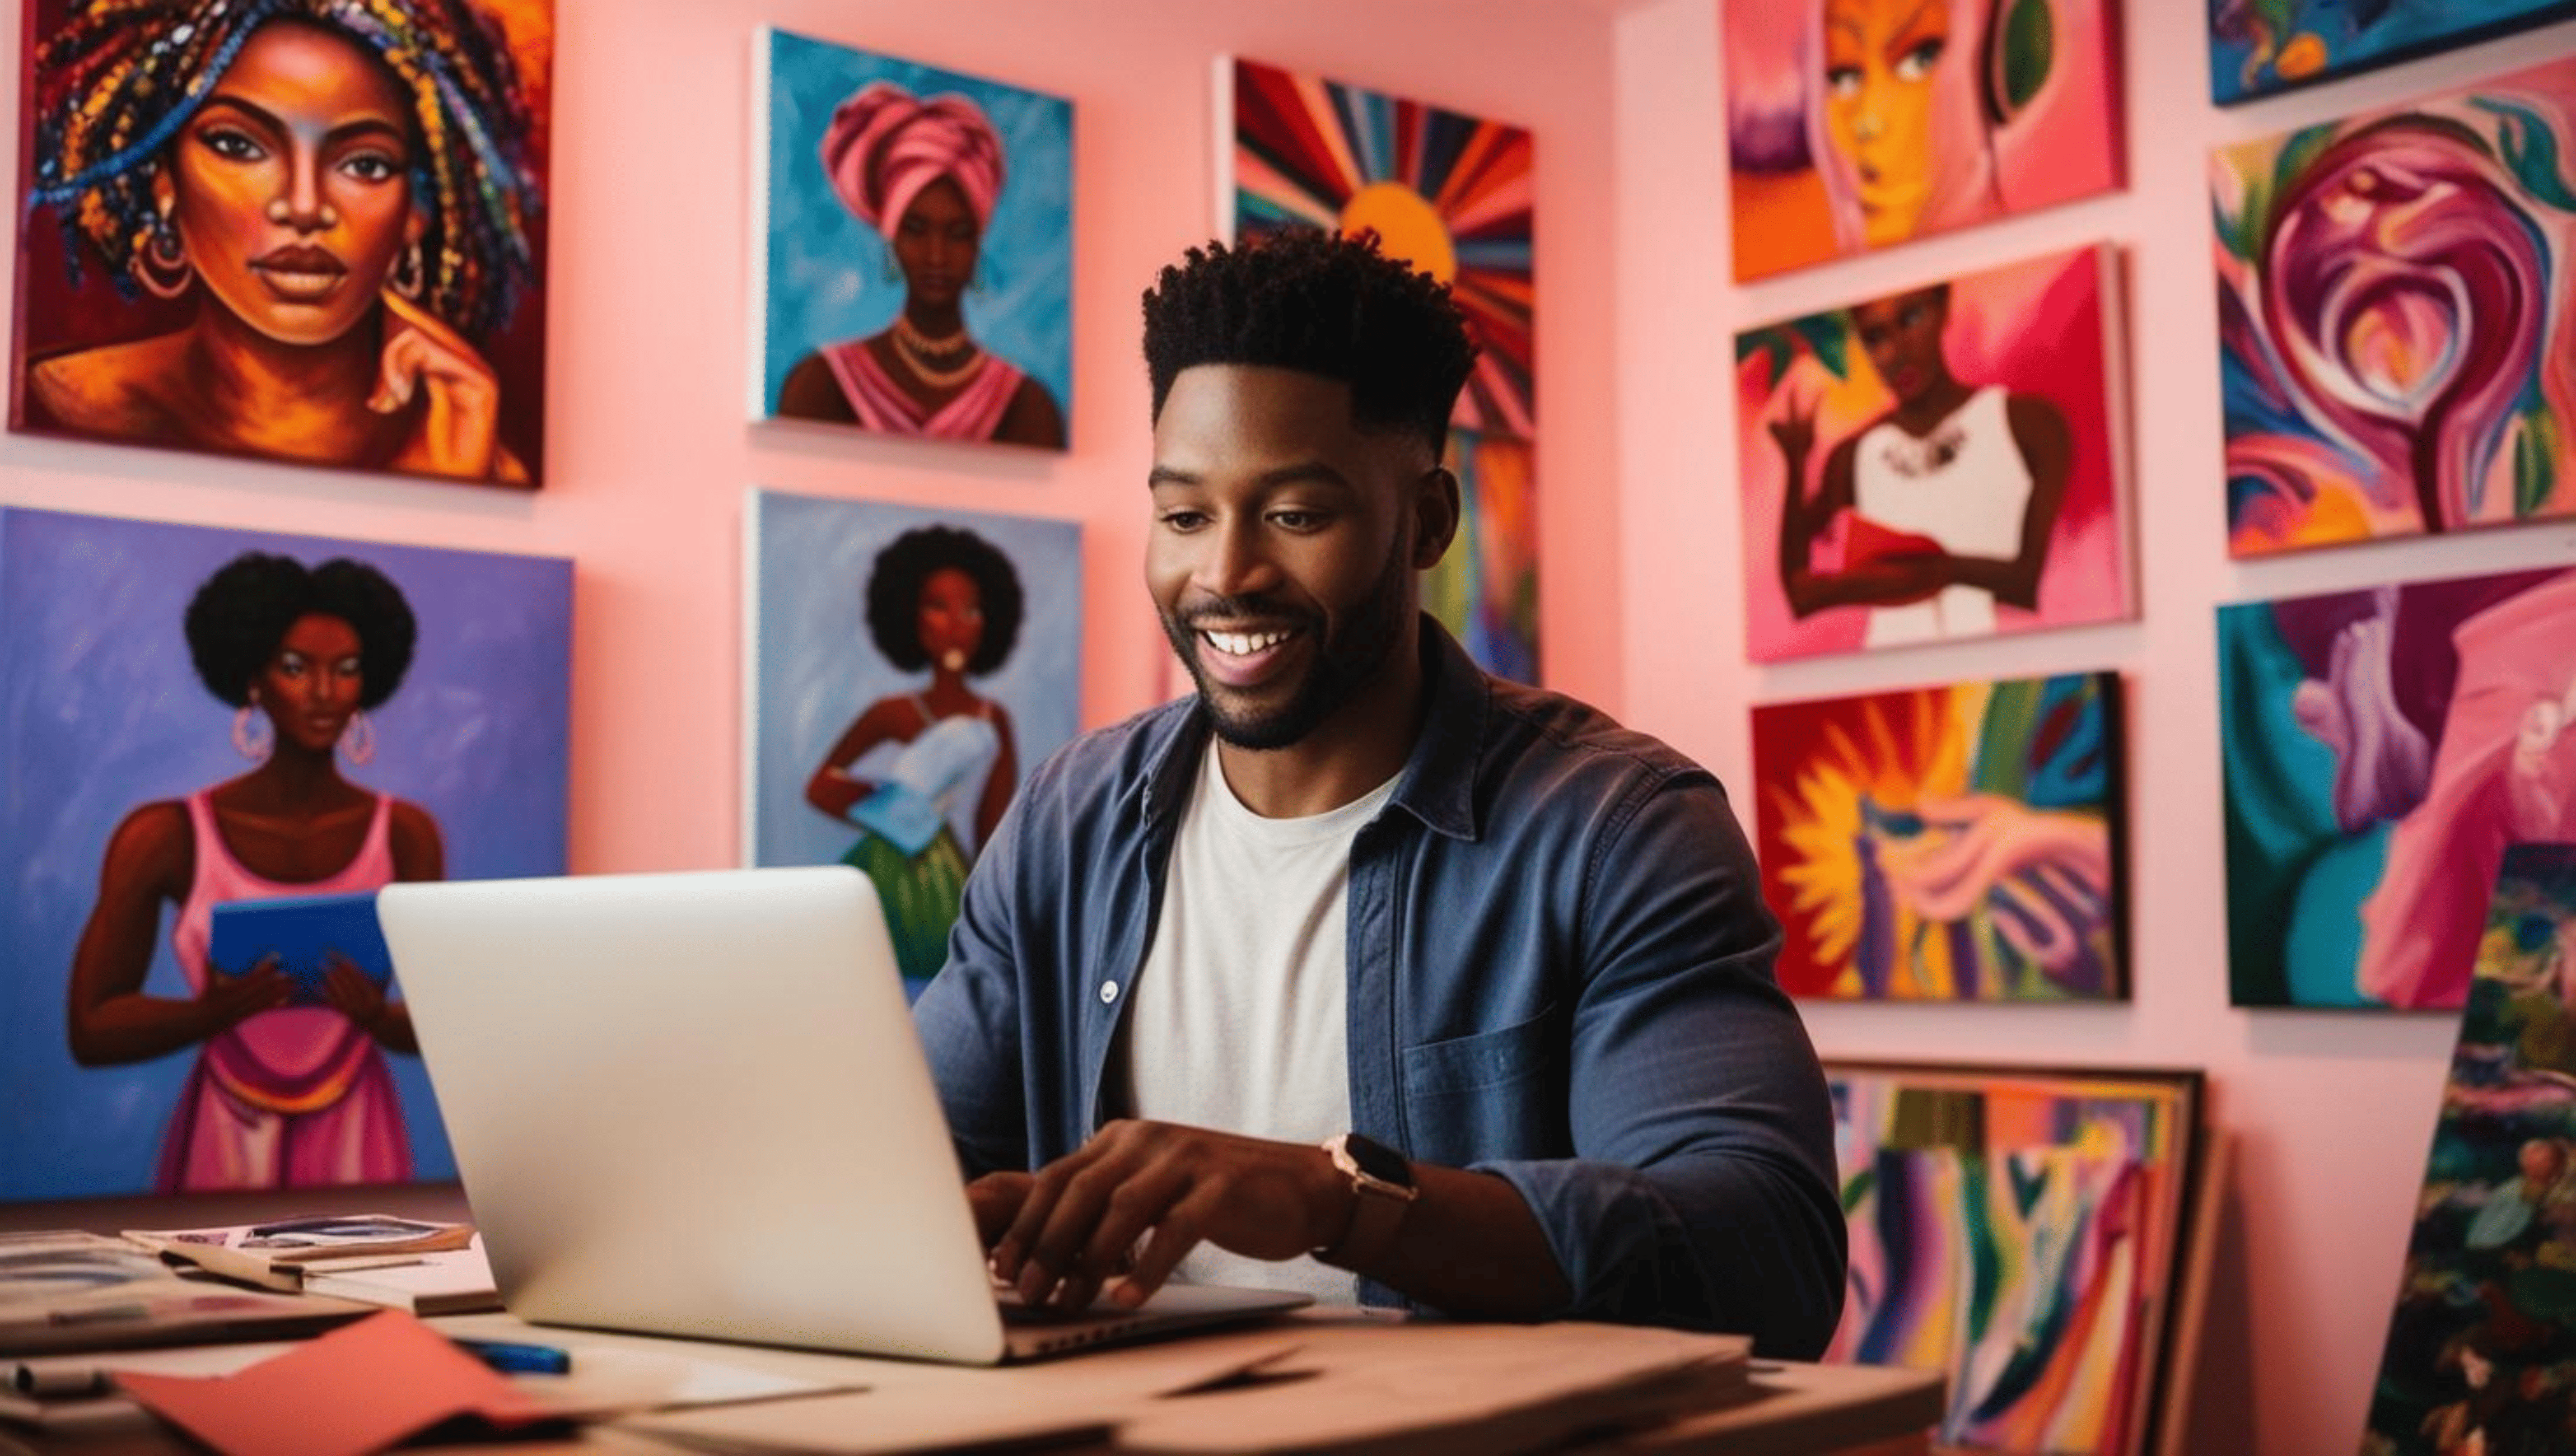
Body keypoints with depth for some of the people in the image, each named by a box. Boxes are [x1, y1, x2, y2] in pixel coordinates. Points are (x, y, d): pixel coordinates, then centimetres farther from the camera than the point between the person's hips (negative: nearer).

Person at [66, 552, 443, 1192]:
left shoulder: (406, 834, 1)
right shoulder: (167, 837, -3)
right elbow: (91, 1031, 0)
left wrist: (378, 1016, -17)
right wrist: (212, 1012, -17)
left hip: (357, 1145, 1)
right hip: (222, 1146, -1)